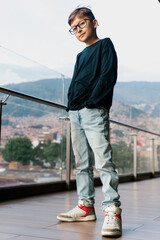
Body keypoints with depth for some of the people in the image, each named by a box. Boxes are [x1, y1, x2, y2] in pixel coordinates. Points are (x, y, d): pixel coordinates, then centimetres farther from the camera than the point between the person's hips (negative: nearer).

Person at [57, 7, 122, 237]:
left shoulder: (105, 45, 5)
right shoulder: (81, 56, 26)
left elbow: (109, 76, -8)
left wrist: (92, 100, -14)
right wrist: (72, 104, 8)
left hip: (95, 112, -8)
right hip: (75, 114, 8)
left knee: (103, 160, -13)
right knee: (82, 164, 8)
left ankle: (112, 210, -10)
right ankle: (86, 206, 15)